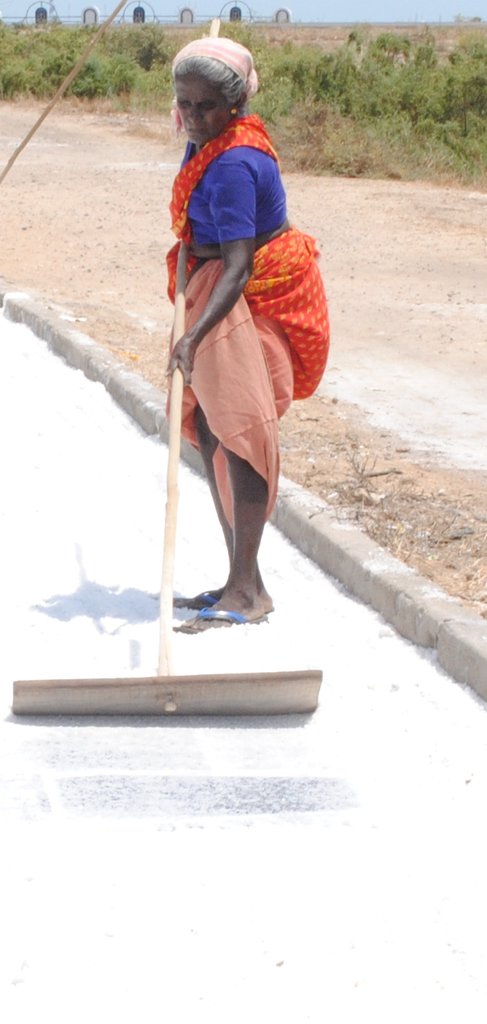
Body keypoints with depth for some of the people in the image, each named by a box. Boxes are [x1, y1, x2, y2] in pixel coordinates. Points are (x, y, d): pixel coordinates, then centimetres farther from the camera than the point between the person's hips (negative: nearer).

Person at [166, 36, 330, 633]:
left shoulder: (233, 166, -26)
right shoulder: (204, 142, 2)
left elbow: (238, 267, -33)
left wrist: (195, 335, -42)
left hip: (257, 297, -10)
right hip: (216, 291, 10)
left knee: (237, 432, -14)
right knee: (207, 432, 9)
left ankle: (249, 589, -13)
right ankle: (238, 579, 16)